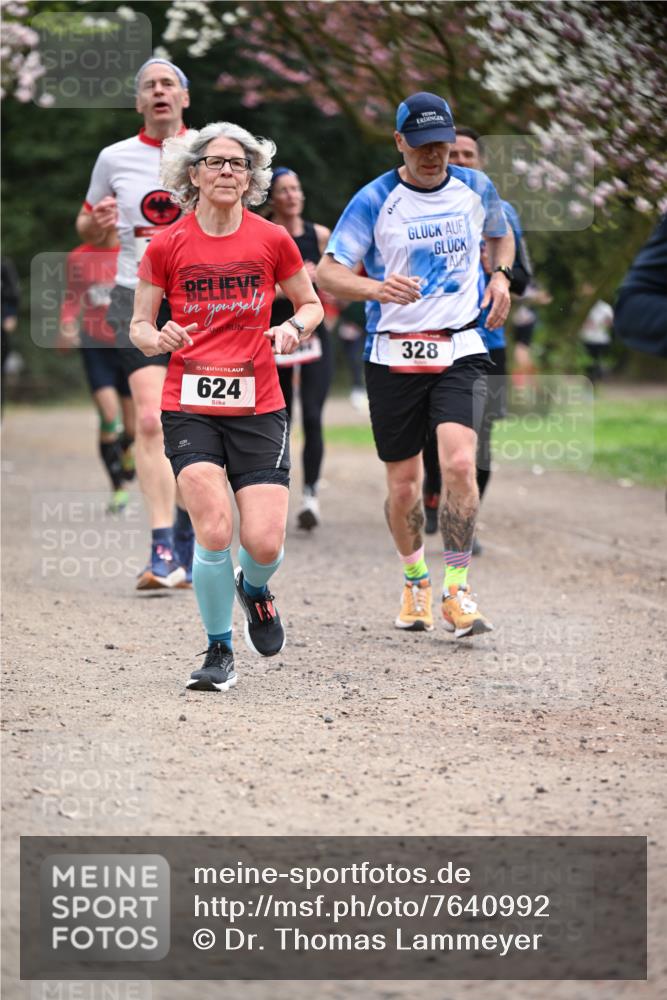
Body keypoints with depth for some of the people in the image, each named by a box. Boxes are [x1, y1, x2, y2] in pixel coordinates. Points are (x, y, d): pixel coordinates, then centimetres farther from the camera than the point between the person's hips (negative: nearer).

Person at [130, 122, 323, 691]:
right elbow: (139, 325, 8)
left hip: (258, 408, 1)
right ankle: (220, 652, 4)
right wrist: (158, 340, -15)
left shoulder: (272, 240, 3)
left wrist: (294, 329, -6)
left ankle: (254, 589, 29)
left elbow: (311, 304, 16)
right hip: (189, 407, -1)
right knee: (214, 530, -18)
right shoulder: (167, 246, 1)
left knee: (265, 543, -10)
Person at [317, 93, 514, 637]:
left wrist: (501, 275, 6)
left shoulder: (476, 188, 5)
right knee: (404, 487, 5)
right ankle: (415, 579, 32)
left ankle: (457, 591, -11)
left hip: (461, 351, 1)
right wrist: (375, 288, -28)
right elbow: (327, 271, -9)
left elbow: (500, 235, 27)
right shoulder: (374, 200, -5)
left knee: (459, 463, -20)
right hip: (394, 356, -1)